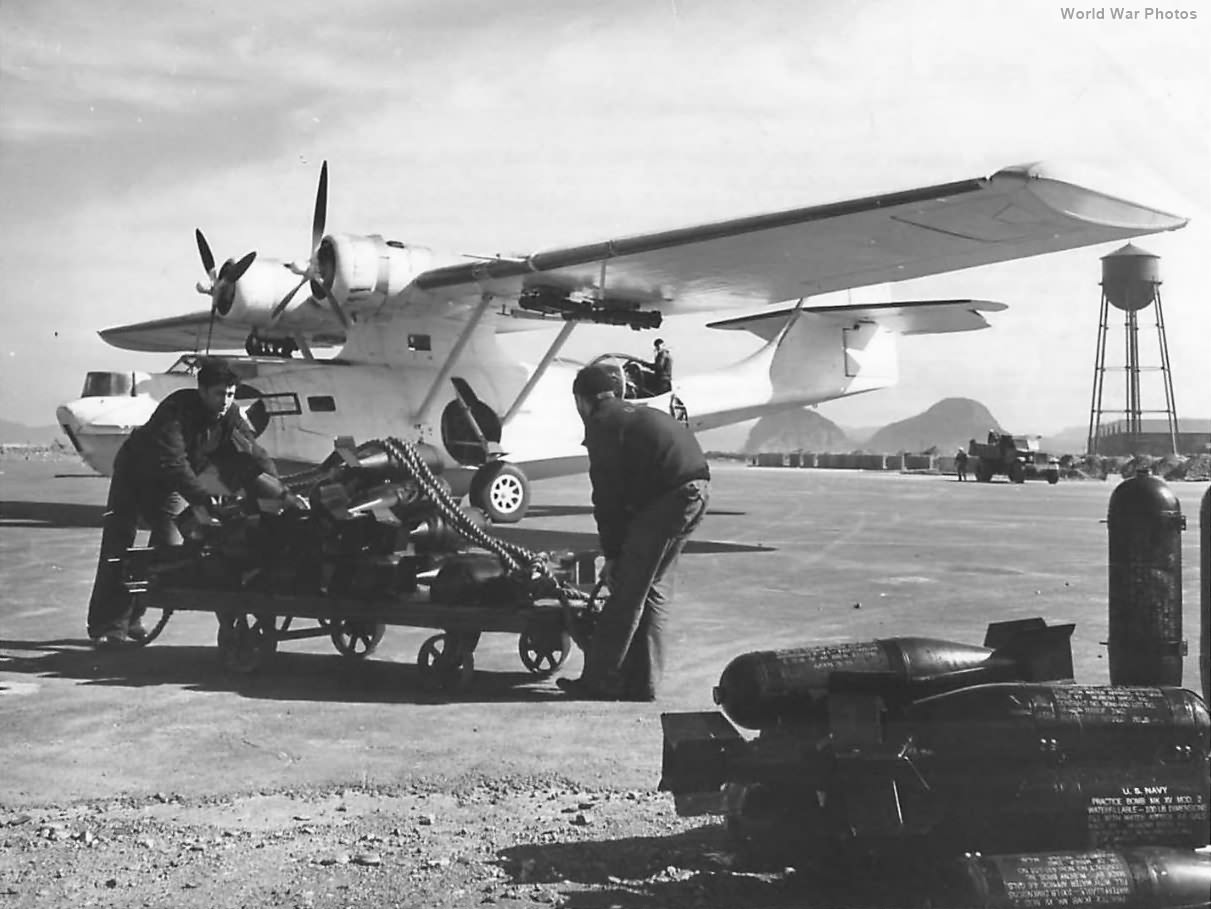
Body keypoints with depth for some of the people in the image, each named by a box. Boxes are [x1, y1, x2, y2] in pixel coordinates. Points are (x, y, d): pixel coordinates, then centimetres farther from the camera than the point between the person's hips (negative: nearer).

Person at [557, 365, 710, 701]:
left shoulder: (601, 422, 1)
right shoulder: (636, 413, 29)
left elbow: (608, 494, -2)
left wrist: (612, 554, 4)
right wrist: (619, 551, 28)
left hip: (670, 494, -9)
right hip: (698, 487, 9)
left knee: (627, 589, -2)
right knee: (654, 589, 15)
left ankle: (600, 682, 3)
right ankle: (642, 683, 19)